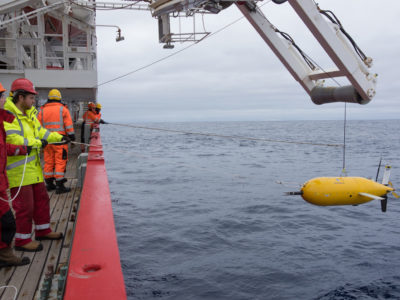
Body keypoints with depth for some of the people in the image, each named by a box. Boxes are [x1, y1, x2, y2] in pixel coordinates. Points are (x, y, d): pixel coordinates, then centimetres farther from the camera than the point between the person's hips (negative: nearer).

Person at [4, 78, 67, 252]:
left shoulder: (29, 113, 12)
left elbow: (40, 131, 16)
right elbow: (14, 140, -26)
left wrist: (59, 138, 3)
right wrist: (38, 143, -19)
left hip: (33, 167, 10)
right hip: (18, 170, -9)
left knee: (41, 199, 18)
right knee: (24, 205, -2)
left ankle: (42, 230, 33)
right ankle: (22, 240, 13)